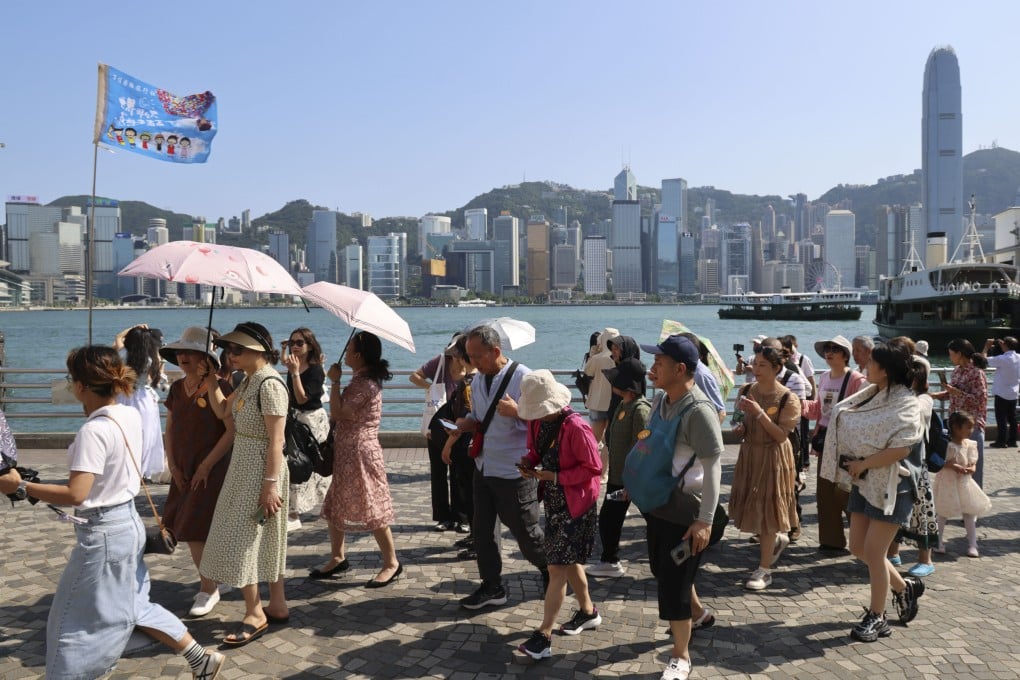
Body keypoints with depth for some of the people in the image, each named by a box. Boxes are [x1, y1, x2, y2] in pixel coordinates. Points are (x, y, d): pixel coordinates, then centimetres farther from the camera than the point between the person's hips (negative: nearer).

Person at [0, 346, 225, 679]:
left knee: (74, 622, 9)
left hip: (103, 532, -9)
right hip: (126, 522, 9)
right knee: (133, 607, 22)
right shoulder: (131, 415, 0)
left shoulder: (93, 431, -24)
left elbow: (76, 494, -28)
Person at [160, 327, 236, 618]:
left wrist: (206, 466, -16)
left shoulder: (219, 388, -14)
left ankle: (208, 590, 13)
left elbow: (232, 431, -18)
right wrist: (173, 466, 4)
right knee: (184, 528, 11)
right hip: (184, 471, 7)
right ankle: (210, 584, 29)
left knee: (197, 532, -5)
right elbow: (170, 428, 13)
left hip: (212, 471, -7)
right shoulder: (177, 388, 7)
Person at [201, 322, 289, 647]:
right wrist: (211, 382, 7)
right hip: (244, 468, 10)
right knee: (262, 539, 16)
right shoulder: (249, 380, 8)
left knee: (240, 541, -3)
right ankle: (277, 605, 27)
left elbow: (275, 441, -23)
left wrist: (270, 485, -23)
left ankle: (255, 614, 10)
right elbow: (223, 408, 19)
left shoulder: (269, 384, -21)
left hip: (259, 471, -10)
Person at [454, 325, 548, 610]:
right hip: (484, 467, 7)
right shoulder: (478, 381, 5)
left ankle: (550, 571, 34)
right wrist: (463, 424, -4)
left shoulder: (524, 378, -18)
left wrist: (516, 412, -34)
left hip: (515, 472, -7)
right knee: (481, 528, 12)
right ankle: (492, 587, 28)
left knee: (524, 530, 7)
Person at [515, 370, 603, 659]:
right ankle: (588, 611, 41)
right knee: (568, 561, 21)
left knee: (557, 568, -6)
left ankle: (544, 636, 1)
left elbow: (593, 468, -21)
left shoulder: (576, 427, -25)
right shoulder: (538, 421, -2)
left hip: (575, 504, -8)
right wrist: (529, 464, -8)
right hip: (554, 501, 8)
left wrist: (554, 476, -23)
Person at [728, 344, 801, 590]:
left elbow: (781, 435, -18)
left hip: (773, 458, -6)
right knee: (747, 506, 11)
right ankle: (778, 539, 40)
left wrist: (760, 413, -28)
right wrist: (739, 427, -8)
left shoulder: (787, 399, -15)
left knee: (766, 508, 1)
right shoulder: (747, 390, 1)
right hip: (749, 454, 6)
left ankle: (764, 570, 12)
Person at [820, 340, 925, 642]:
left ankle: (877, 618, 14)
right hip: (864, 483, 8)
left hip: (891, 486, -8)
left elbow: (901, 448, -25)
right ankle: (904, 587, 35)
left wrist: (862, 463, -18)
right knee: (859, 547, 12)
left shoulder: (904, 402, -16)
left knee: (873, 551, -3)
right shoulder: (870, 395, 9)